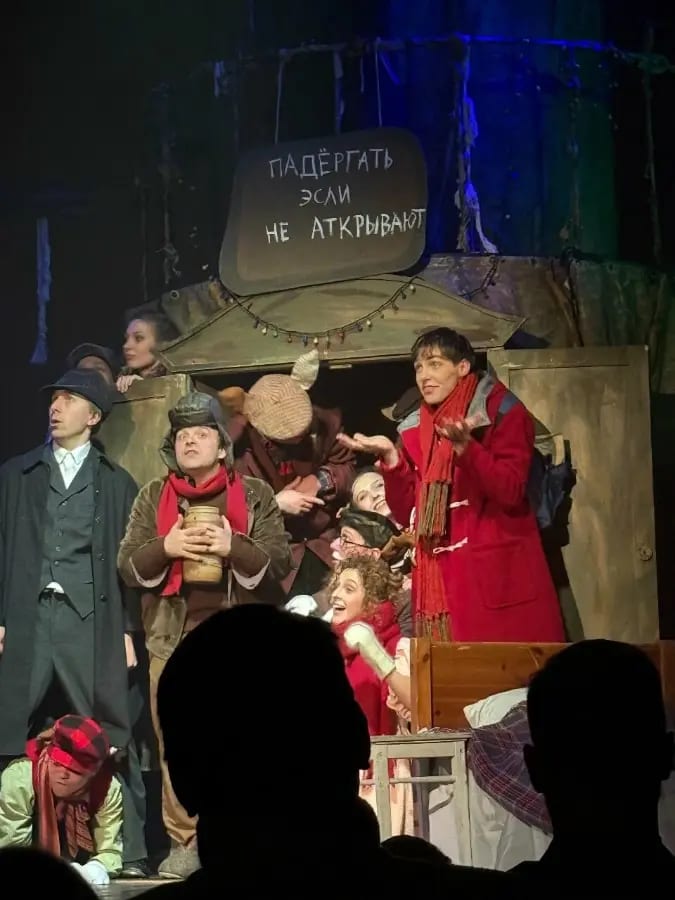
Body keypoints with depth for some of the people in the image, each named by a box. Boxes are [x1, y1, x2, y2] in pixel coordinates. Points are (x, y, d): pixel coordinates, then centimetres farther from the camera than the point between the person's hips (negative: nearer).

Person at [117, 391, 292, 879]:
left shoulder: (255, 495, 7)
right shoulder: (152, 497, 13)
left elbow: (280, 562, 1)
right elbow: (127, 565, 8)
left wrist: (233, 547, -16)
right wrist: (166, 548, -12)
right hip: (173, 639, 2)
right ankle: (183, 843, 5)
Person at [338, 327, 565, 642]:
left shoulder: (503, 413, -3)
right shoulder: (416, 431, 13)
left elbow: (510, 492, -15)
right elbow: (404, 512, 8)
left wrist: (464, 447, -26)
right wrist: (390, 457, -5)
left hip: (498, 572, -5)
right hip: (441, 579, 5)